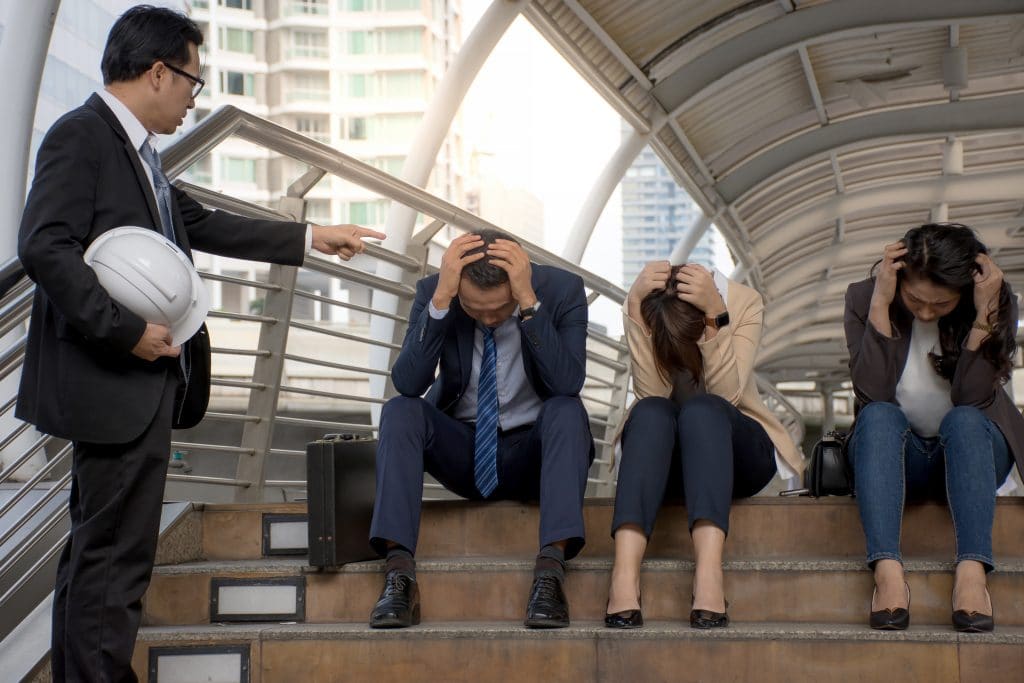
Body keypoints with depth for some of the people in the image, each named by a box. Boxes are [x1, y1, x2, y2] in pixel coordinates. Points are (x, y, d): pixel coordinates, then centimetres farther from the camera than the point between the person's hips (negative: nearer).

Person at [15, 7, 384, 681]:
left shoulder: (133, 149, 15)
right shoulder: (81, 137, -13)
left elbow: (204, 226, 23)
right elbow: (46, 248, -24)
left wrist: (310, 238, 23)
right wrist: (128, 330, -23)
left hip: (135, 380, 10)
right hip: (113, 382, -10)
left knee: (97, 545, 16)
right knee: (115, 555, -6)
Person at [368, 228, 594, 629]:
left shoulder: (562, 290, -14)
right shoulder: (434, 292, -12)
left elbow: (569, 383, -28)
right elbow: (407, 384, -24)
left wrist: (528, 302, -35)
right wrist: (441, 299, -33)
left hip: (532, 452, -1)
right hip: (461, 450, 1)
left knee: (567, 410, -32)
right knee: (399, 411, -27)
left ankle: (551, 570, -41)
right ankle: (399, 573, -36)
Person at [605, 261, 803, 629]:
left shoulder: (744, 303, -14)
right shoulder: (640, 309, -13)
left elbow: (726, 394, -23)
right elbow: (651, 394, -24)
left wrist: (715, 315, -33)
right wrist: (635, 308, -31)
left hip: (733, 447, 0)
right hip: (659, 452, 0)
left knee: (702, 409, -34)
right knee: (651, 412, -34)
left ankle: (709, 574, -51)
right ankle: (624, 575, -49)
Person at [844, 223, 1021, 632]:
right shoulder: (864, 298, -10)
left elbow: (971, 399, -20)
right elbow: (873, 395, -21)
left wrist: (983, 316, -29)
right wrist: (881, 305, -28)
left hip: (971, 451, 0)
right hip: (895, 454, 0)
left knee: (963, 419, -33)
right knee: (879, 416, -32)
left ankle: (971, 572, -49)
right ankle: (887, 570, -48)